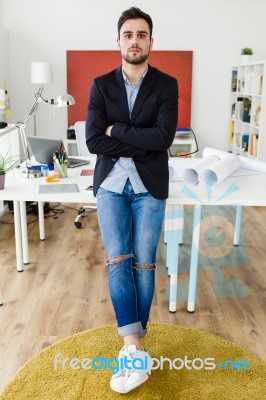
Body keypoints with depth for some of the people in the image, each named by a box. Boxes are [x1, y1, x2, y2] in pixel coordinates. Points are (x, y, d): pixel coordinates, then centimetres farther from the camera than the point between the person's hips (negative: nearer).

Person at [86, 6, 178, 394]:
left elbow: (164, 136, -14)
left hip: (149, 187, -1)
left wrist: (117, 132, -10)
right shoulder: (101, 85, 4)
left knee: (144, 264, 4)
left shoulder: (166, 85, 1)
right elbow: (93, 141, -8)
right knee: (117, 261, -7)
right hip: (111, 185, 1)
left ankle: (132, 346, 19)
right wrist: (141, 142, -12)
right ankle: (136, 350, -2)